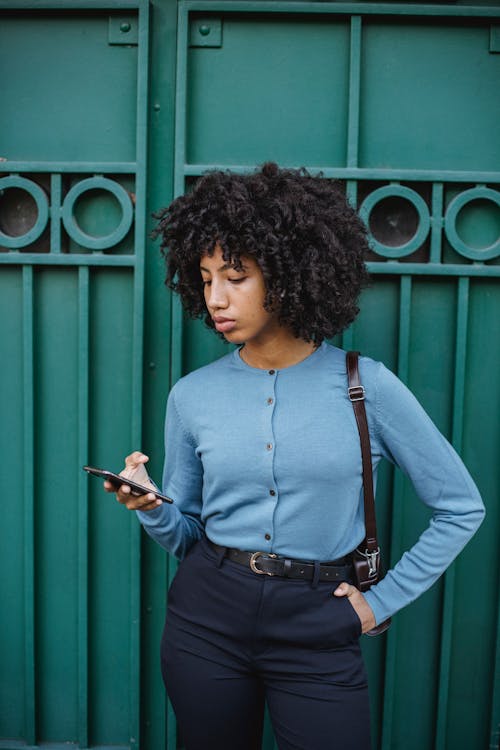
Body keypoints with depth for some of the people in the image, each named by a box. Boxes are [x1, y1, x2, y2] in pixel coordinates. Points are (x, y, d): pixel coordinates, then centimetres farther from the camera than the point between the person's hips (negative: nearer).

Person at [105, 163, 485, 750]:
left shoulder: (365, 387, -11)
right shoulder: (192, 395, -3)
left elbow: (461, 508, -1)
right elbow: (186, 535, 6)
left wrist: (384, 599, -1)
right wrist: (152, 508, -15)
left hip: (316, 633, -2)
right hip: (206, 619, 3)